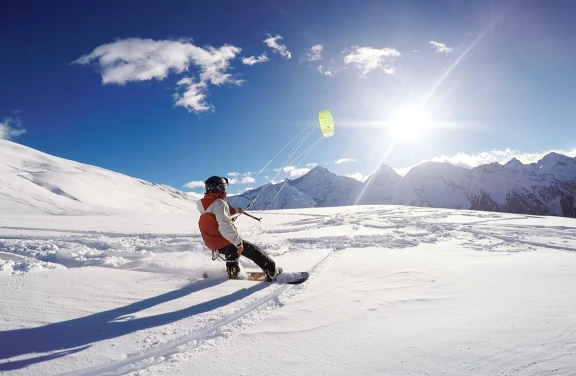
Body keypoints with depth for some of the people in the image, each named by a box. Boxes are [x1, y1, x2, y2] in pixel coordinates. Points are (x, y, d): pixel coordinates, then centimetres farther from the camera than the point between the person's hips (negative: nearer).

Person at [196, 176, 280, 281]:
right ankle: (272, 271, 7)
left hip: (213, 244, 9)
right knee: (253, 250, 3)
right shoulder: (219, 203, -21)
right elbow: (225, 226, -32)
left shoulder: (206, 203, 8)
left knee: (233, 250, 38)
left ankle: (232, 271, 44)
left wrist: (235, 210, 30)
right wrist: (238, 242, -28)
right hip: (224, 243, -9)